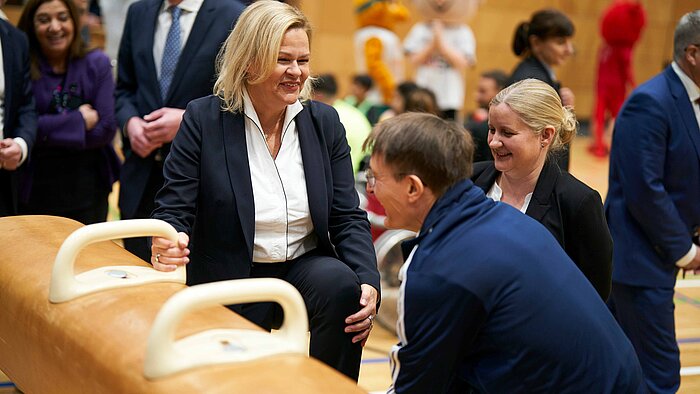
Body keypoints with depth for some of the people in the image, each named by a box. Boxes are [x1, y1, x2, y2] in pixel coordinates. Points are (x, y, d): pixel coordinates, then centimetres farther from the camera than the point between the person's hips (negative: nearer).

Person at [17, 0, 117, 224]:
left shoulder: (97, 63, 1)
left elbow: (106, 128, -6)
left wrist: (51, 131, -9)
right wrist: (77, 121, -12)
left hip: (88, 188, 2)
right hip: (36, 189, -2)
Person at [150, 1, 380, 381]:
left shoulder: (324, 121, 3)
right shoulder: (204, 119, -6)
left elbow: (348, 217, 1)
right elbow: (174, 210, -7)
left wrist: (368, 280, -17)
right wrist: (166, 244, -32)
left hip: (306, 266, 3)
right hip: (229, 279, -2)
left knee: (342, 285, -28)